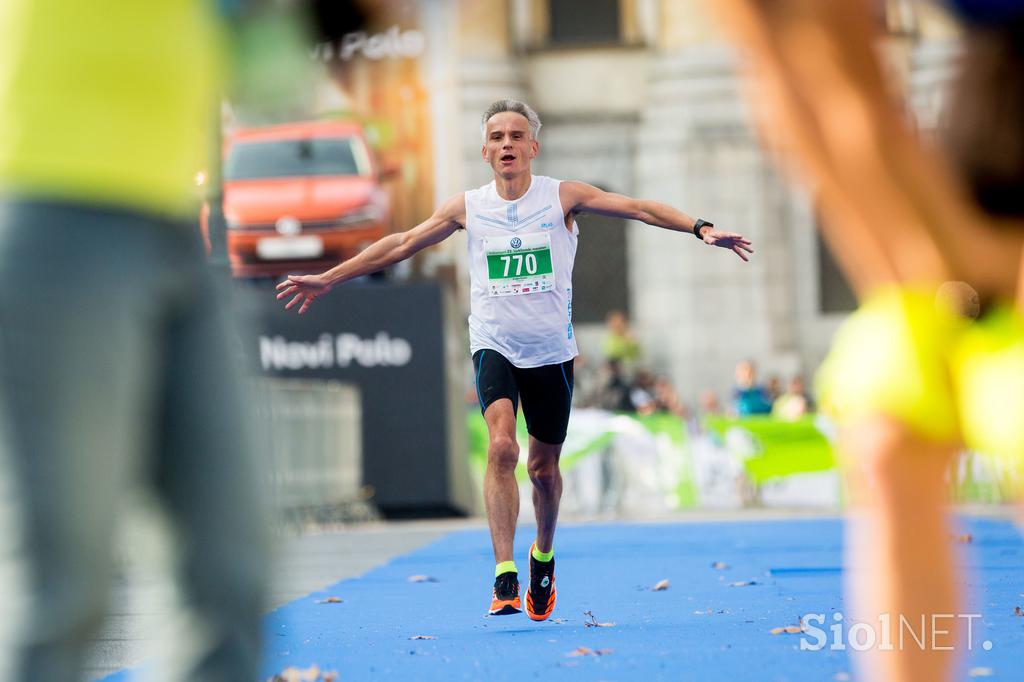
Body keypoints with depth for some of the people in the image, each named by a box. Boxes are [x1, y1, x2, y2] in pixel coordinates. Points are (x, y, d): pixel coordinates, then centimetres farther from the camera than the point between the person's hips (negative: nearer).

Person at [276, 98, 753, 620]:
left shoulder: (562, 197, -4)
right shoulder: (468, 207, 1)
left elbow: (639, 209, -10)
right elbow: (401, 244, 8)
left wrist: (701, 228, -23)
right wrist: (327, 279, 8)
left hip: (551, 350, 0)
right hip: (495, 346, 0)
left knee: (543, 467, 9)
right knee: (501, 445, -23)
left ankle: (543, 556, 37)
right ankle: (505, 575, -25)